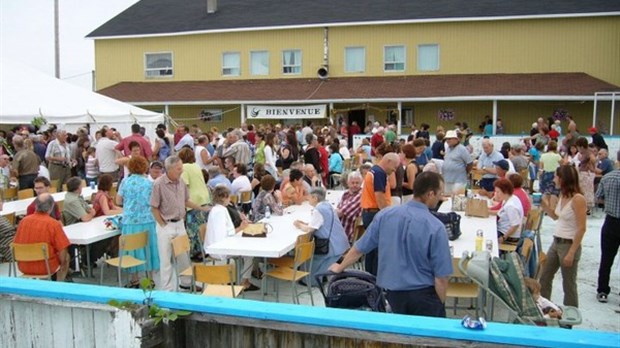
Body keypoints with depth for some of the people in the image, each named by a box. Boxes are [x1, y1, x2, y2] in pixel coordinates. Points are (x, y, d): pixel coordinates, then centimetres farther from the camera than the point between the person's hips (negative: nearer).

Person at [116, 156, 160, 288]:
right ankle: (151, 277, 16)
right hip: (147, 221, -1)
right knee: (148, 247, 9)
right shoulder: (148, 183, -6)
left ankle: (135, 279, 18)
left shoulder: (125, 182, 0)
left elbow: (118, 201, 4)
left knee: (133, 248, 10)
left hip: (130, 221, 1)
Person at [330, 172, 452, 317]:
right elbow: (441, 276, -13)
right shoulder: (436, 227, -16)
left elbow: (359, 248, 5)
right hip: (424, 295, -4)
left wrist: (340, 267, 22)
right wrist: (440, 304, 3)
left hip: (393, 292, 5)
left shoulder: (385, 215, -5)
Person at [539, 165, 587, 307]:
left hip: (569, 244, -9)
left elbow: (581, 229, -20)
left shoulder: (578, 199, -18)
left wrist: (571, 253, -21)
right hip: (556, 242, 9)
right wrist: (544, 205, 8)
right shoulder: (563, 196, 6)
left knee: (569, 284, 5)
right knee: (544, 278, 16)